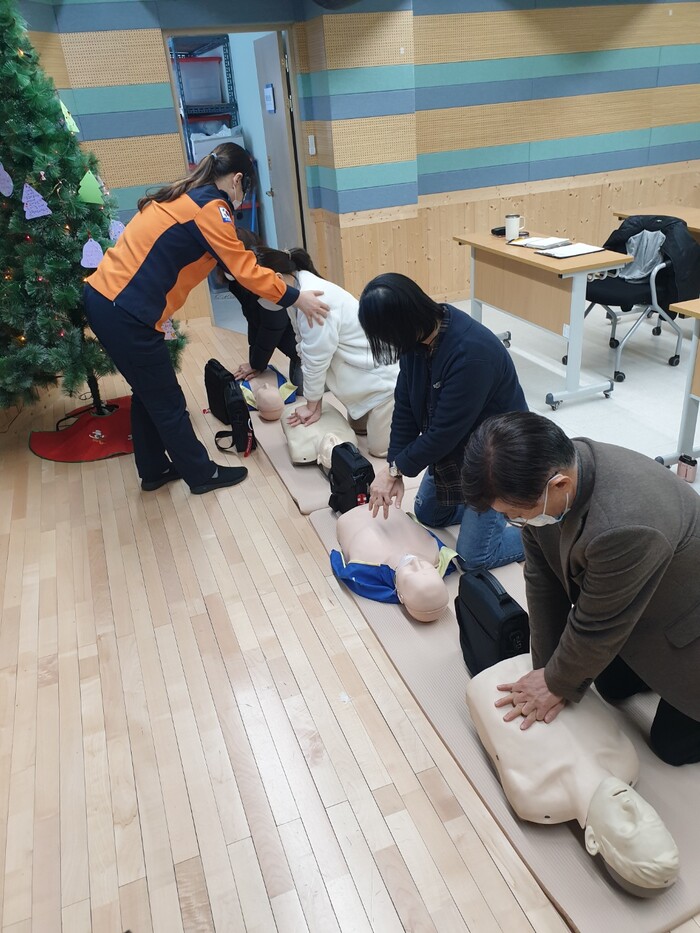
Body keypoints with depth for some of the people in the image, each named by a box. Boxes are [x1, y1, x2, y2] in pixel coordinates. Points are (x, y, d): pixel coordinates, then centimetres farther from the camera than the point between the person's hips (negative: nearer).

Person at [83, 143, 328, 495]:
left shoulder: (184, 196, 17)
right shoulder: (210, 207, -11)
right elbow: (244, 269, -12)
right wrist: (296, 298, -5)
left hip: (102, 297, 9)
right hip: (125, 314, -9)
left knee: (148, 392, 21)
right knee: (167, 401, 5)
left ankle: (154, 470, 35)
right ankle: (202, 474, 21)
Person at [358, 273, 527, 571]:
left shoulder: (471, 352, -37)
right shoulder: (419, 335, -13)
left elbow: (445, 431, -30)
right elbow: (406, 404, -7)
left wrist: (396, 468, -17)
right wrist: (394, 467, -13)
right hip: (456, 443, 8)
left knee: (473, 556, -2)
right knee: (428, 513, 23)